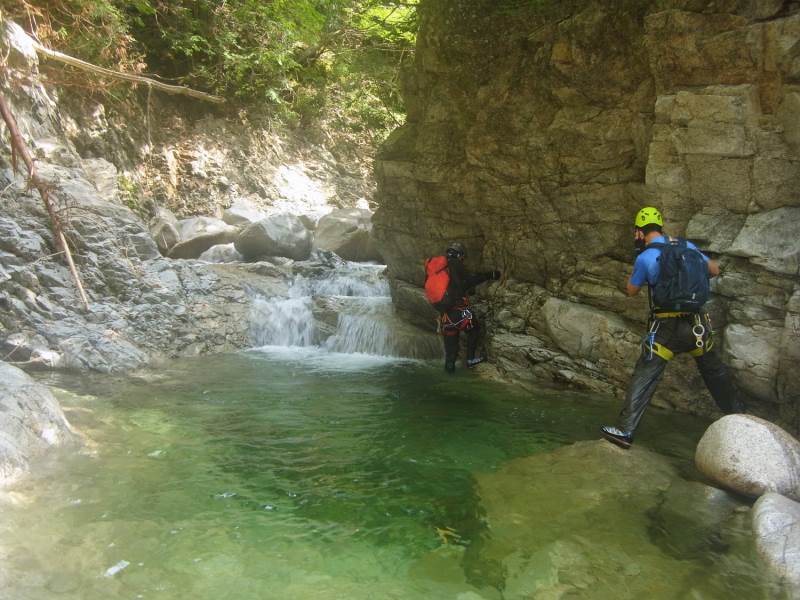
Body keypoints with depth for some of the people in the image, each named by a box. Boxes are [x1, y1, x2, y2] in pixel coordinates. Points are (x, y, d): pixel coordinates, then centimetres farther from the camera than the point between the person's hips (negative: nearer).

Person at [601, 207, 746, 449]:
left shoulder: (645, 257, -11)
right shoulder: (687, 246, 4)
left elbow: (631, 290, 3)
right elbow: (714, 269, 17)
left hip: (667, 329, -5)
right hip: (698, 325, 5)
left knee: (643, 378, 0)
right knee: (715, 372, 24)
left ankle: (625, 431, -2)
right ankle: (738, 414, 39)